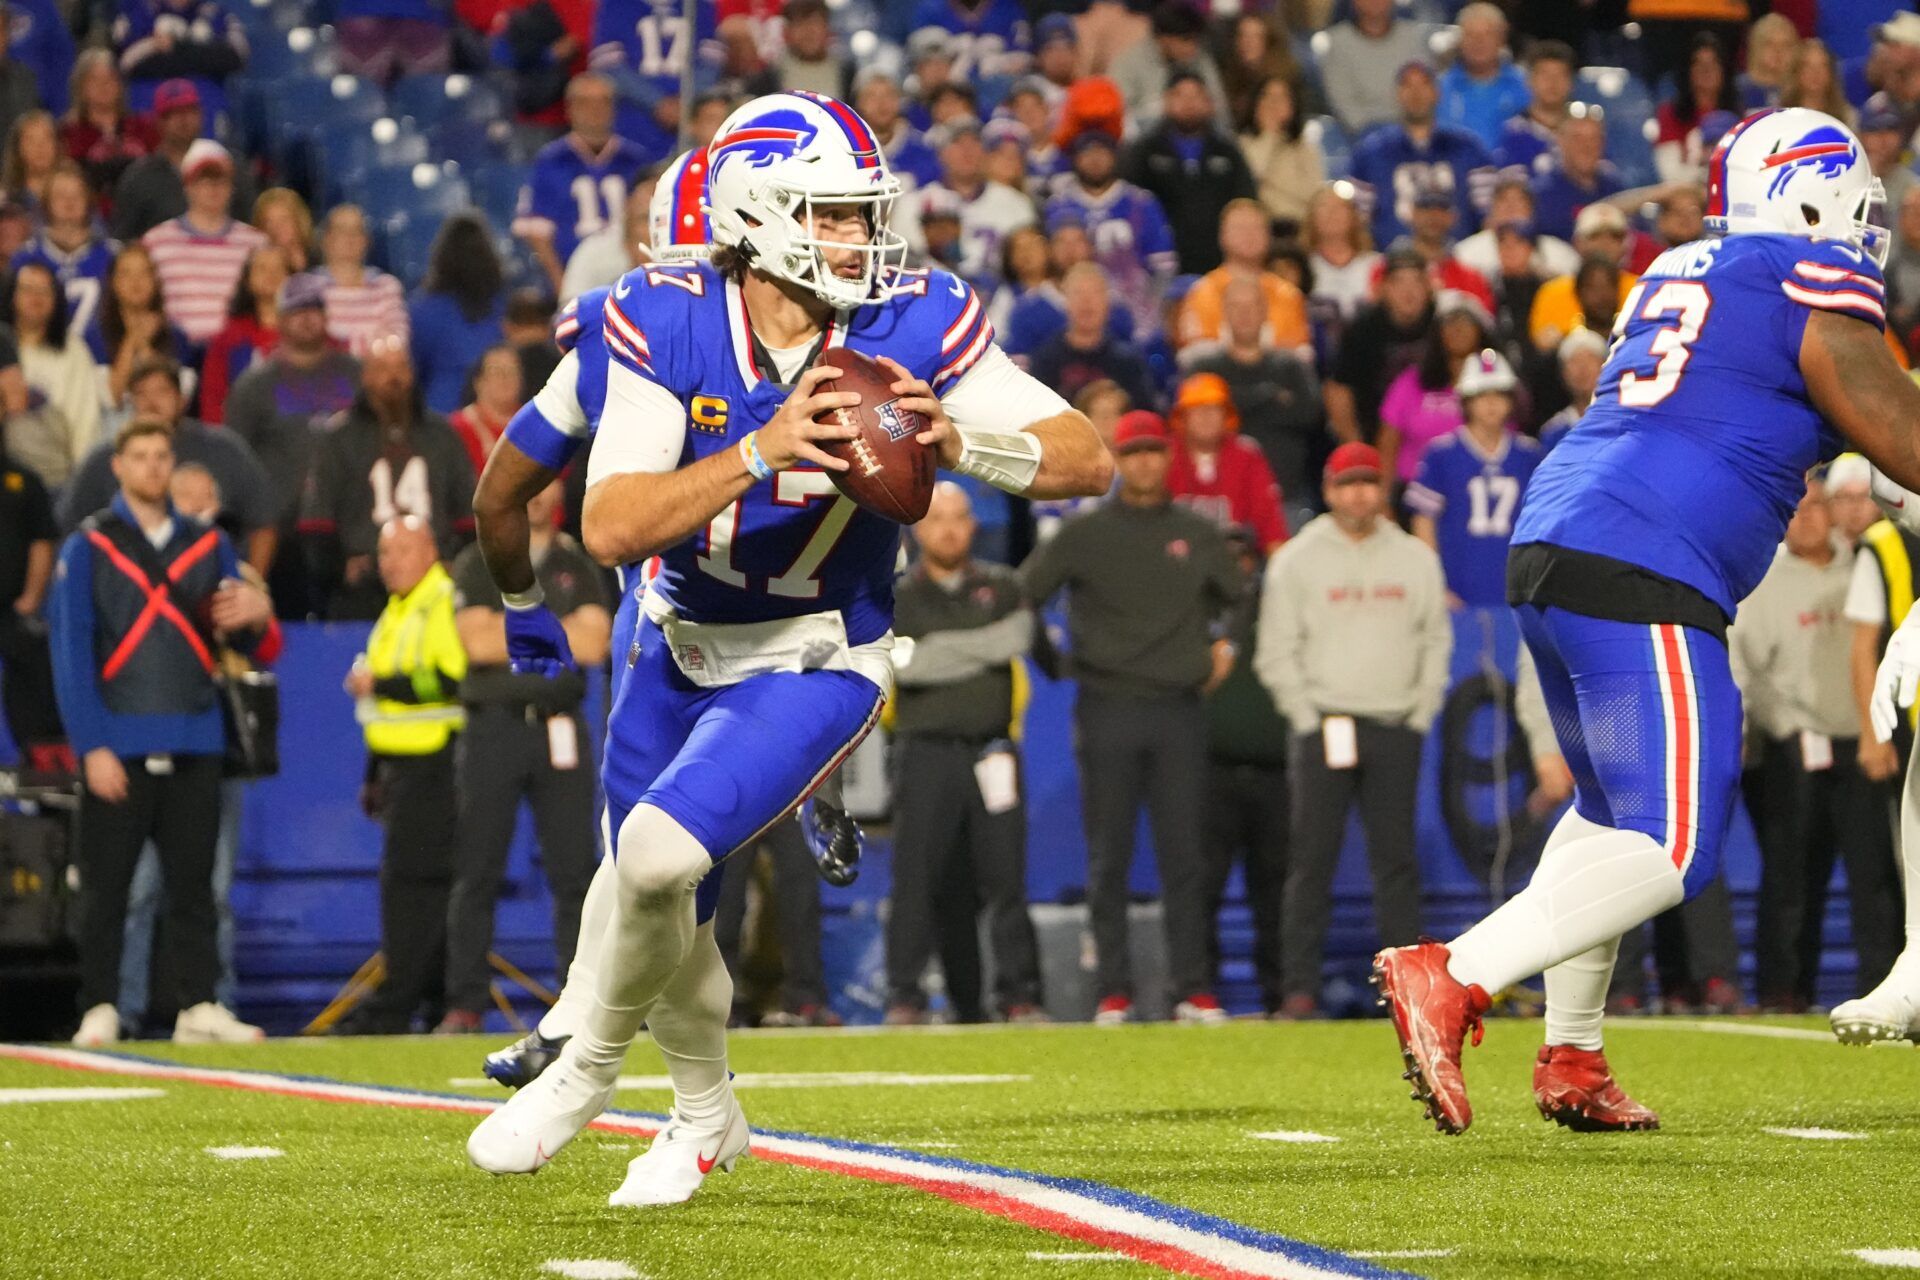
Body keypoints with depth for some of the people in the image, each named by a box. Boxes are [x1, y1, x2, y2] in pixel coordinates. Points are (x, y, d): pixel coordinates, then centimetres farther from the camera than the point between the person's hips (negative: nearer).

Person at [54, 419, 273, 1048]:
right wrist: (92, 746, -11)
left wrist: (252, 617, -10)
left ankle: (198, 1008, 6)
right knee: (106, 885, -1)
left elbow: (238, 640, 15)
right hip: (118, 746, -3)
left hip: (194, 746, 3)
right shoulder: (89, 547, 2)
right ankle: (100, 1012, 4)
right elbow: (70, 652, -3)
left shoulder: (208, 546, 13)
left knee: (193, 882, 4)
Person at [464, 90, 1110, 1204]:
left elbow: (1089, 458, -16)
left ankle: (591, 1067, 3)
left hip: (815, 668, -3)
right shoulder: (667, 325, -17)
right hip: (682, 651, 3)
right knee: (668, 921, 16)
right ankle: (708, 1117, 46)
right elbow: (611, 528, -26)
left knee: (661, 853, -25)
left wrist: (957, 441, -34)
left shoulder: (914, 327, -17)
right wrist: (763, 452, -39)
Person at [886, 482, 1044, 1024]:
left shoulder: (1002, 587, 14)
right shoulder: (898, 596, 8)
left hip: (992, 750, 1)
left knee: (1005, 874, -2)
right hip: (926, 751, -1)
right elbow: (900, 663, -9)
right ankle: (904, 995, -2)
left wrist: (939, 648, -7)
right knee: (917, 875, -6)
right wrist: (982, 651, -7)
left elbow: (1017, 638, -6)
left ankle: (1018, 994, 1)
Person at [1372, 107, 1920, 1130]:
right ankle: (1451, 978, -22)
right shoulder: (1813, 290, -4)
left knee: (1614, 807, 25)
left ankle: (1570, 1060, 27)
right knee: (1670, 848, -10)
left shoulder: (1677, 275, 21)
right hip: (1642, 583, -9)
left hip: (1549, 550, 9)